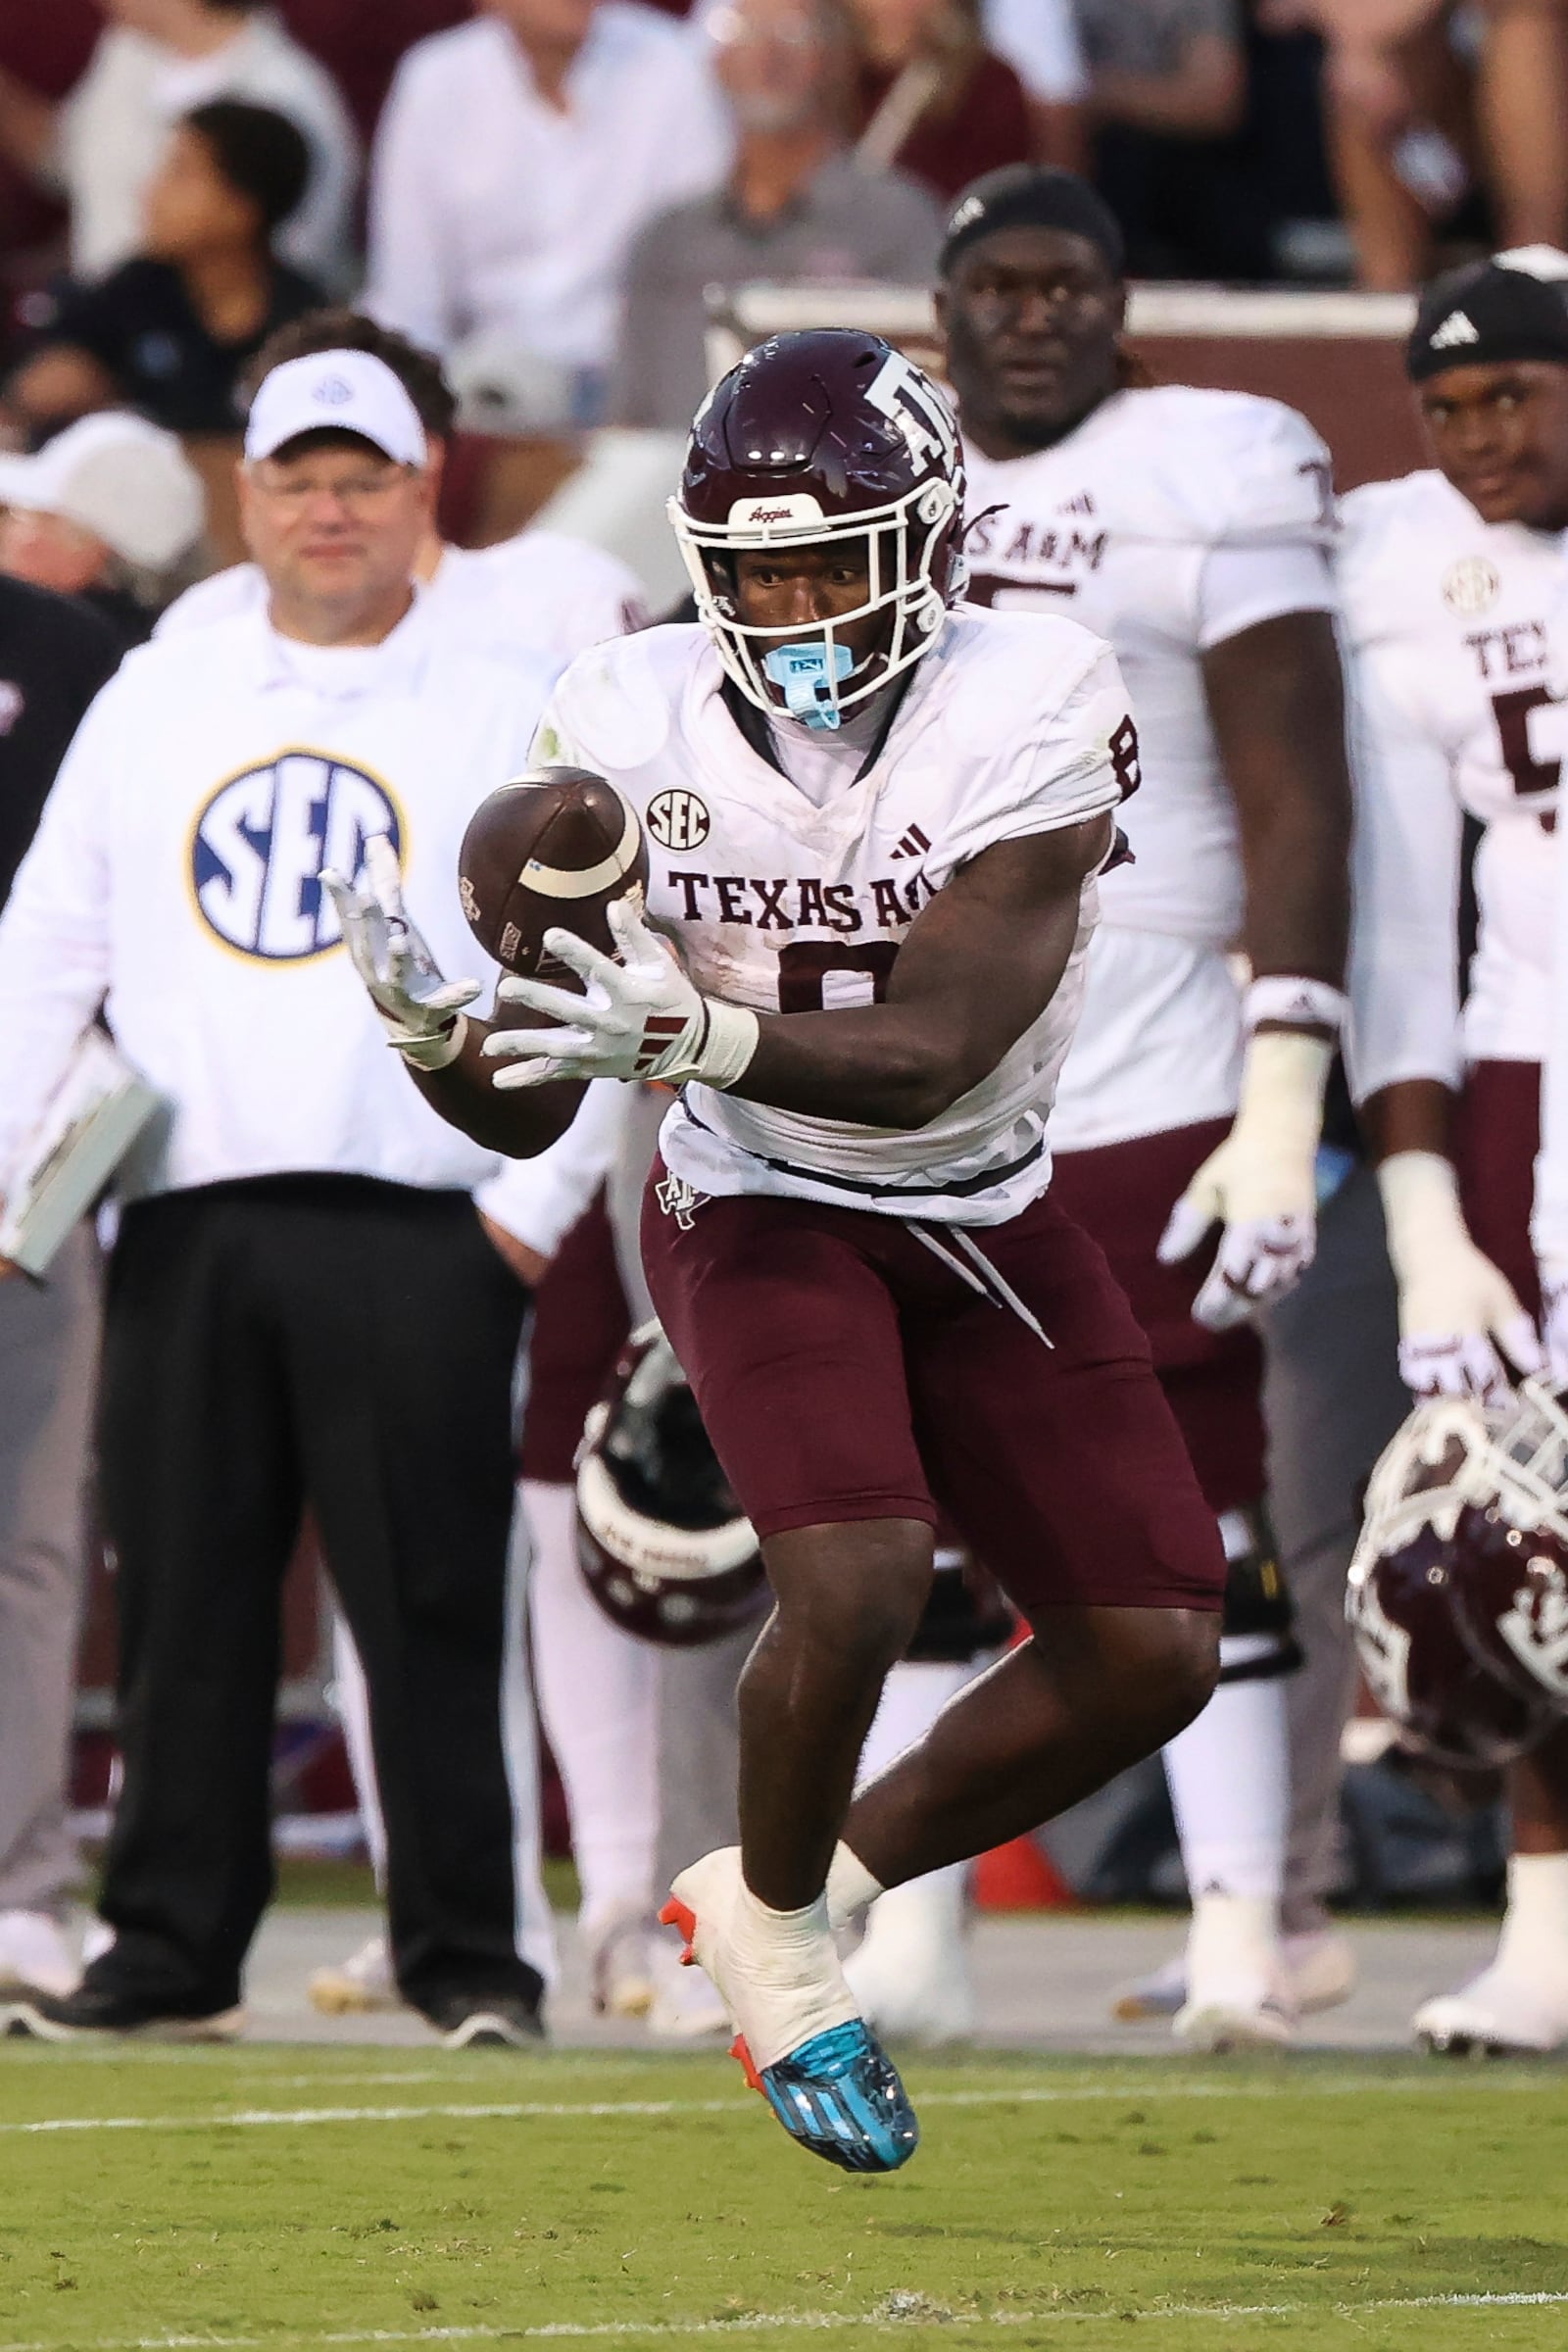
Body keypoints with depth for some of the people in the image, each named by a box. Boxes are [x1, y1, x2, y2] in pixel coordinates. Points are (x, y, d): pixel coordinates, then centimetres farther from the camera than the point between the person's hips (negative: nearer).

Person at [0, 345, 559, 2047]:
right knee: (182, 1602, 5)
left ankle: (472, 1955, 0)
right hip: (184, 1231, 3)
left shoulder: (506, 717, 7)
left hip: (411, 1228, -3)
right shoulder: (148, 707, 17)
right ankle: (171, 1953, 11)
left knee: (432, 1603, -5)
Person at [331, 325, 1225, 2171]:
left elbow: (932, 1054, -29)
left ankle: (817, 1884, 19)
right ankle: (775, 1942, 1)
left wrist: (687, 1035, -44)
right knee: (856, 1581, -27)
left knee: (1153, 1650, -3)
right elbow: (526, 1114, -10)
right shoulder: (636, 729, -16)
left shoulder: (1030, 715, -22)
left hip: (983, 1221, 2)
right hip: (758, 1213, -2)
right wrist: (430, 1027, -32)